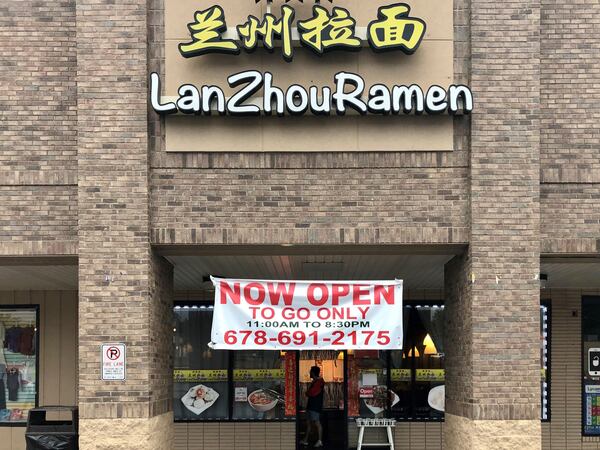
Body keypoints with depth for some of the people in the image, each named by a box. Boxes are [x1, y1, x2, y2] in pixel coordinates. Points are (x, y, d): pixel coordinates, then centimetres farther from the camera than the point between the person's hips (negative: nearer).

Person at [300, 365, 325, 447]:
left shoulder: (319, 382, -13)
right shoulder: (314, 382, 19)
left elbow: (312, 392, -19)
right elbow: (309, 393, 21)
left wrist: (307, 393, -1)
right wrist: (309, 393, 1)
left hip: (315, 406, -10)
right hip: (311, 406, 10)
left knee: (317, 422, -12)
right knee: (308, 422, 12)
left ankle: (319, 441, -14)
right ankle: (305, 440, 17)